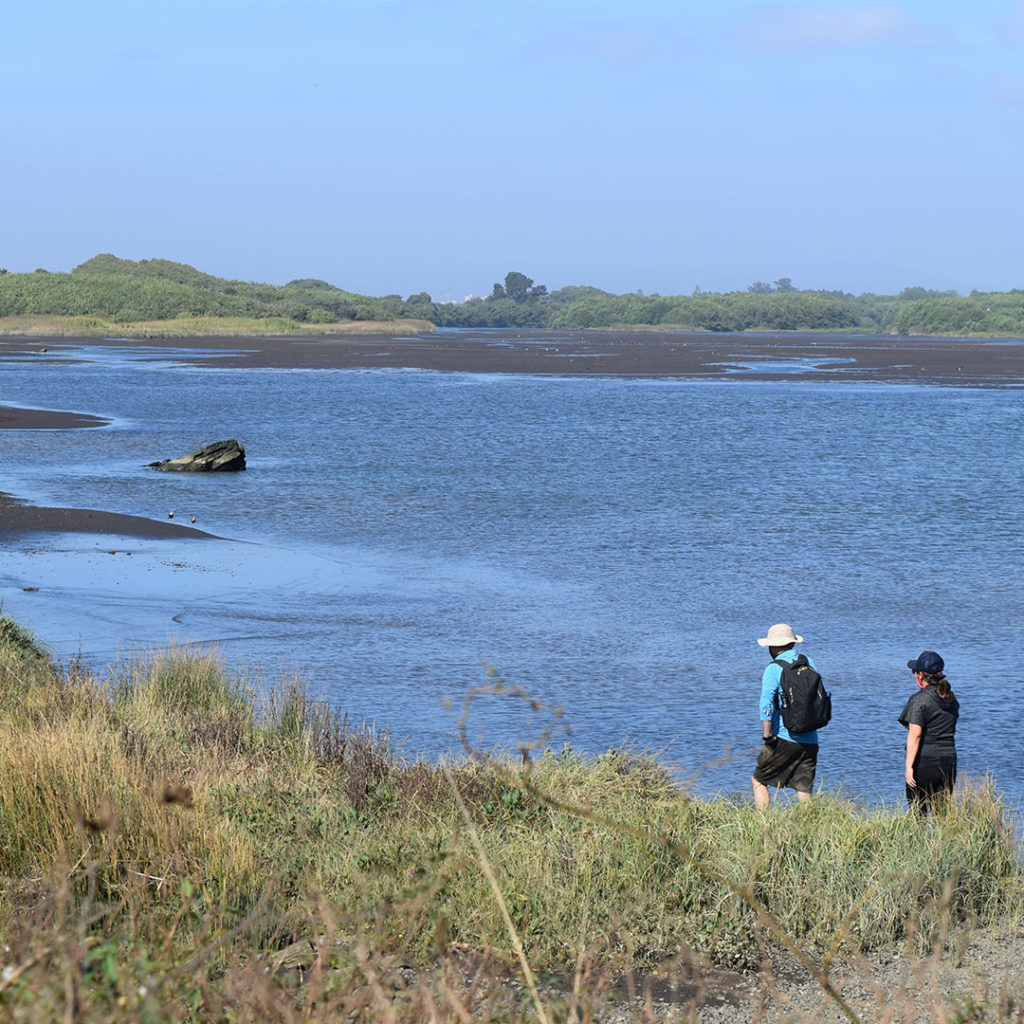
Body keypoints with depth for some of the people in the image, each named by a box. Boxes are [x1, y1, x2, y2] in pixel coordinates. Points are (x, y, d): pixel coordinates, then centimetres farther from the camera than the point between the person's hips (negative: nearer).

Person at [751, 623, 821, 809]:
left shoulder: (774, 669, -6)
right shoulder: (810, 664, 10)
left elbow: (766, 703, -17)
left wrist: (767, 735, -16)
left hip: (785, 738, -5)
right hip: (810, 740, 5)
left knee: (758, 780, 9)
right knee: (804, 790, 7)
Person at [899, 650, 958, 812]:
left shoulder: (919, 699, -10)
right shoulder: (951, 698, 10)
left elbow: (915, 734, -15)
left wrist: (909, 766, -16)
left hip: (924, 762, -6)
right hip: (948, 761, 6)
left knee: (917, 813, 1)